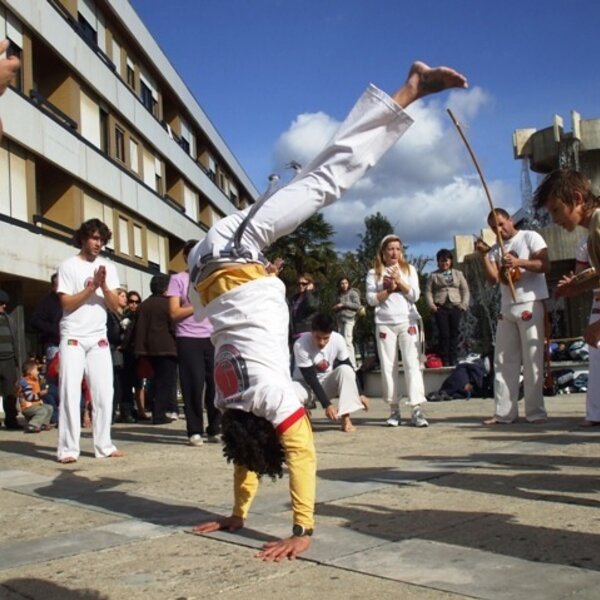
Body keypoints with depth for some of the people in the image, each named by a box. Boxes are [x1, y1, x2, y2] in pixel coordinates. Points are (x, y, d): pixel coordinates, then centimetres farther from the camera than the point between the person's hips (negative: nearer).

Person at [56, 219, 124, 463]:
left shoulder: (108, 267, 9)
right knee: (70, 392, -5)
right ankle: (68, 448, -3)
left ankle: (104, 445, 9)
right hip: (73, 338, -4)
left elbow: (115, 305, 4)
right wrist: (91, 286, -15)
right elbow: (67, 304, -8)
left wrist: (103, 286, -12)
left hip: (99, 338, 4)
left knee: (104, 393, 2)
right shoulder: (68, 266, -2)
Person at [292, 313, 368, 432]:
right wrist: (326, 404, -30)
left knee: (345, 370, -28)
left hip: (326, 382, 3)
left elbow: (349, 367, -6)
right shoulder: (300, 345, -29)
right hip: (305, 382, -3)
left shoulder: (338, 340, -20)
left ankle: (345, 418, -18)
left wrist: (359, 394, -9)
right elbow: (311, 378, -27)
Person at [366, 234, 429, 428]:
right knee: (388, 366, -1)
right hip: (385, 323, 0)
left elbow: (415, 295, 2)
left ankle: (417, 410, -13)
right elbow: (371, 299, -1)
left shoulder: (408, 269, 12)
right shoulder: (374, 273, 8)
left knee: (412, 363, -9)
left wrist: (400, 281, -8)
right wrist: (389, 289, -10)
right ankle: (394, 409, 6)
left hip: (408, 322, 0)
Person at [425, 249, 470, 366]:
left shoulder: (458, 274, 16)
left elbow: (465, 290, 11)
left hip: (456, 307, 2)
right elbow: (428, 291, 5)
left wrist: (464, 303, -3)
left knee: (454, 334, 0)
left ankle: (454, 360, 4)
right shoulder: (433, 275, 11)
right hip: (440, 308, -2)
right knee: (444, 335, -6)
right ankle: (445, 361, -3)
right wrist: (431, 305, -8)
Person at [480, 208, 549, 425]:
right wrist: (483, 256, -8)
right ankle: (504, 413, 7)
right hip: (506, 308, 6)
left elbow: (544, 265, -10)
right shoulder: (495, 249, 15)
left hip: (530, 305, -6)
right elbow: (493, 279, 4)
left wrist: (518, 262, -23)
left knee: (532, 360, -5)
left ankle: (536, 412, 0)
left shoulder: (530, 237, 2)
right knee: (504, 361, 3)